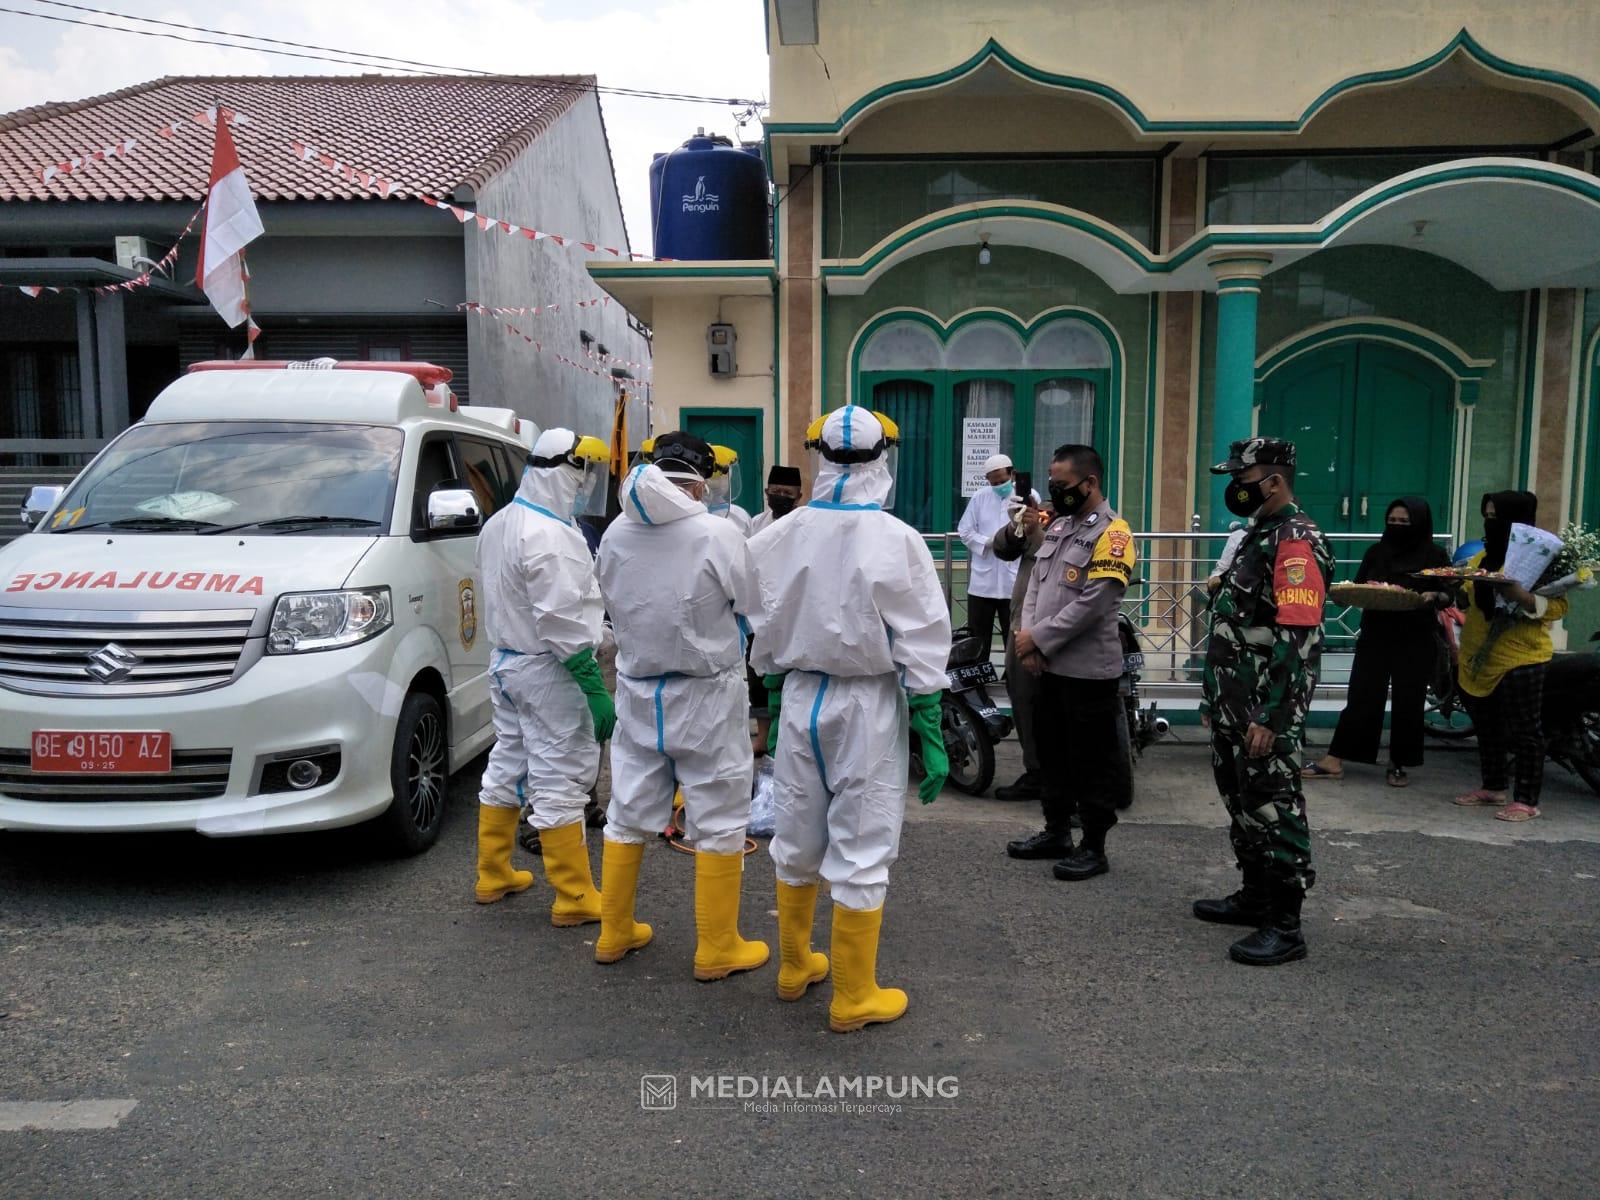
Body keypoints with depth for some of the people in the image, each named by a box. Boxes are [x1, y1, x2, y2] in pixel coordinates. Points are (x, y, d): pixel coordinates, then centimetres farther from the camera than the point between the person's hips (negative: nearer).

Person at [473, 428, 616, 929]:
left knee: (506, 765, 19)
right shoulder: (551, 536, -23)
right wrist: (596, 689, -23)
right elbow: (564, 623, -26)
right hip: (545, 670, -10)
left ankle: (493, 876, 31)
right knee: (561, 780, -3)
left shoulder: (499, 523, 8)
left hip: (505, 660, 10)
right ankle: (575, 898, 5)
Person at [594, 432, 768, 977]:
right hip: (706, 693, -5)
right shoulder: (718, 535, -17)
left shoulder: (615, 536, -3)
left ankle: (614, 932, 30)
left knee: (628, 815, 16)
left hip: (637, 691, 5)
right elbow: (755, 609, -7)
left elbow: (614, 605, 5)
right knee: (719, 823, 7)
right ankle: (717, 949, 15)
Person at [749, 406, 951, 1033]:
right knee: (861, 852, 6)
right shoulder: (897, 541, -13)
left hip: (799, 697, 4)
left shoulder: (778, 536, -4)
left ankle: (795, 966, 36)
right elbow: (922, 650, -10)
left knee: (797, 842, 18)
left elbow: (763, 634, 5)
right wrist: (930, 733, -3)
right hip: (869, 704, -4)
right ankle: (853, 998, 18)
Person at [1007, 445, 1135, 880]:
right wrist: (1027, 639, -5)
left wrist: (1038, 638, -16)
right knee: (1052, 752, 18)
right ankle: (1056, 831, 32)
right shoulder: (1058, 526, 13)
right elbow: (1035, 585, 10)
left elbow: (1091, 604, -20)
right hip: (1049, 666, 8)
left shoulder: (1111, 533, -12)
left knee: (1091, 760, 2)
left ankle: (1093, 847, 14)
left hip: (1088, 669, -8)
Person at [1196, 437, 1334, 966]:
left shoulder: (1296, 541, -16)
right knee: (1241, 801, 17)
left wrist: (1270, 718, -25)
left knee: (1272, 809, -4)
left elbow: (1297, 641, -23)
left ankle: (1284, 926, 4)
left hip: (1264, 711, -10)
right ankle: (1256, 895, 30)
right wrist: (1217, 699, 23)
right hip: (1233, 705, 10)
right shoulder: (1257, 534, 17)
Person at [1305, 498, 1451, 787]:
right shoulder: (1376, 552, 8)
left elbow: (1449, 597, 0)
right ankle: (1334, 760, 2)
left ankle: (1398, 764, 17)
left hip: (1416, 641, -2)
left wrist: (1434, 596, -20)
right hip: (1375, 636, 2)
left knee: (1408, 702, 5)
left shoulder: (1435, 554, 1)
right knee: (1361, 697, 1)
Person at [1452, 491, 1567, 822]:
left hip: (1519, 659, -8)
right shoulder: (1481, 556, 12)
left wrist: (1521, 596, -30)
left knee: (1524, 732, -1)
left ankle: (1527, 800, 5)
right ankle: (1492, 788, 28)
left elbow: (1559, 606, -15)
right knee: (1487, 729, 16)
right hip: (1478, 659, 8)